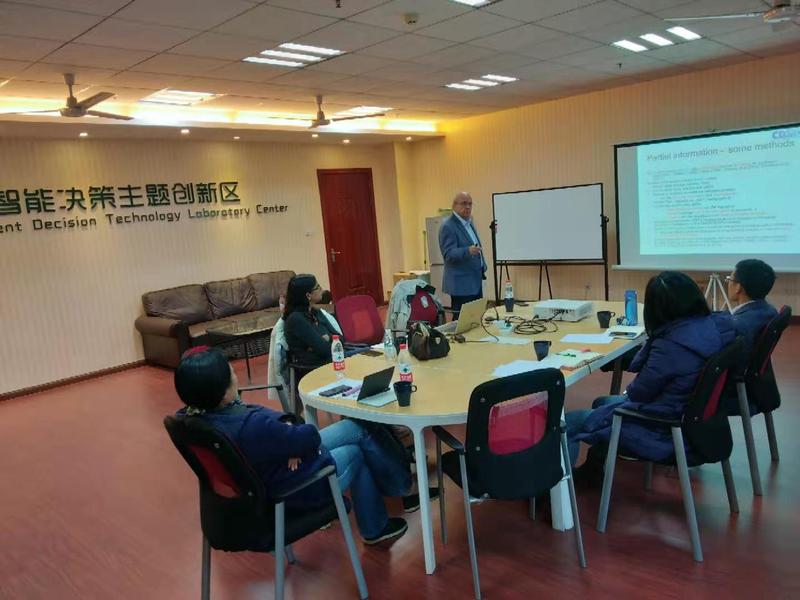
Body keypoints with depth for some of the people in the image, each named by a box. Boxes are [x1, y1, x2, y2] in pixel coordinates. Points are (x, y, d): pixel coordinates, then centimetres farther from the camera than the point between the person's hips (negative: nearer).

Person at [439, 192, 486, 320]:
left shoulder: (469, 222, 15)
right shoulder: (448, 227, -13)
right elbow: (449, 254, -22)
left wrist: (482, 268, 23)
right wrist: (468, 251, -37)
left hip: (475, 282, 9)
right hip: (462, 284, -9)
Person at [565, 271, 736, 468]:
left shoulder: (670, 345, -31)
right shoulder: (716, 325, -8)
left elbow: (639, 393, -14)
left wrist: (629, 391, 6)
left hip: (664, 430, -9)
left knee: (568, 422, 0)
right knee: (601, 403, 26)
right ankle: (593, 470, 38)